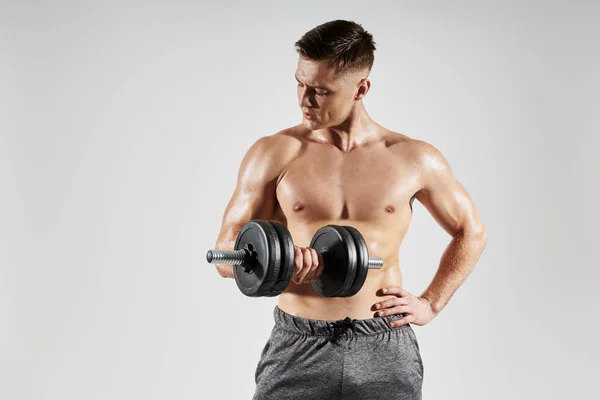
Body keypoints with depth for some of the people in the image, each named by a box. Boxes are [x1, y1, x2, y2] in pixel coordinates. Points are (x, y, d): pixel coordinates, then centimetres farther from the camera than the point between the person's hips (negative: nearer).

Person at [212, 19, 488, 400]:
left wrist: (431, 303, 7)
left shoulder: (415, 159, 1)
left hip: (385, 350, 1)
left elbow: (471, 232, 15)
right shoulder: (273, 154, -2)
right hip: (298, 347, 0)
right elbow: (226, 254, -1)